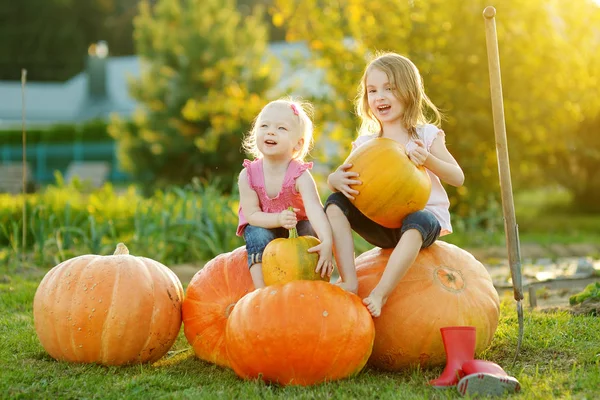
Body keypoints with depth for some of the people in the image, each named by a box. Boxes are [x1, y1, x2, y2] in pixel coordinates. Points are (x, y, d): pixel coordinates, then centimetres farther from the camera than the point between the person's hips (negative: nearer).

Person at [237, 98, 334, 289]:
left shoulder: (300, 175, -26)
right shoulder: (248, 175, -20)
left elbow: (314, 209, -40)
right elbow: (252, 215, -19)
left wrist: (326, 242, -56)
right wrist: (279, 219, -40)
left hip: (298, 225, 0)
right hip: (262, 226, 0)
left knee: (311, 232, -28)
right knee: (259, 237, -30)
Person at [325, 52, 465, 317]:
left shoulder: (426, 135, 3)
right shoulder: (365, 143, 9)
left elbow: (458, 178, -2)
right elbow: (334, 178, 1)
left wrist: (428, 161, -21)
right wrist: (338, 179, -25)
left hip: (425, 216, -4)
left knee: (416, 223, -39)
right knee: (335, 203, -18)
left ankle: (380, 294, -41)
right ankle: (349, 282, -27)